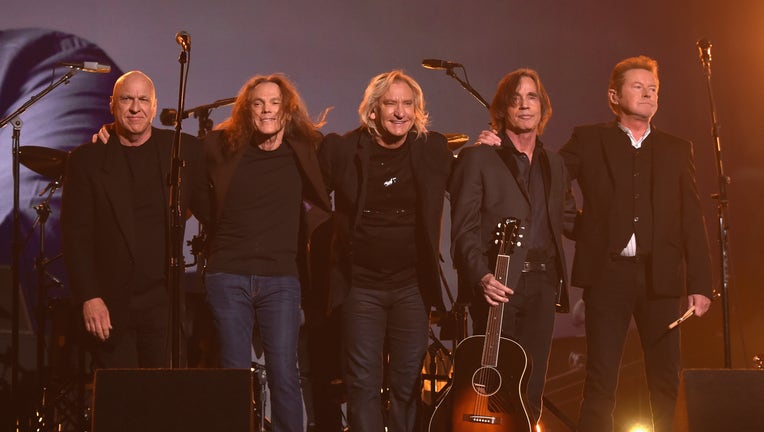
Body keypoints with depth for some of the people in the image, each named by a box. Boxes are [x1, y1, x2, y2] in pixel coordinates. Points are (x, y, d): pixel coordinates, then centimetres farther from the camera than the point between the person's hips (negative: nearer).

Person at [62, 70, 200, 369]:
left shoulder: (183, 149, 6)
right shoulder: (86, 160, 2)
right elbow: (76, 235, -1)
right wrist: (89, 298, -9)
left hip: (166, 301, 1)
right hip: (111, 304, -1)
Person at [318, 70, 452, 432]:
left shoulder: (433, 150, 2)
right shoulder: (343, 149, -4)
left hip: (412, 285, 2)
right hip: (360, 285, -2)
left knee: (408, 383, 8)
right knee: (363, 384, 1)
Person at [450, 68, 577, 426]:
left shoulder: (554, 164, 18)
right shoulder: (478, 158, -2)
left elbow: (568, 219, 25)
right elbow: (464, 230, -9)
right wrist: (481, 278, -22)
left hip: (542, 284, 5)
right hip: (498, 285, -5)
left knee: (530, 391, 6)